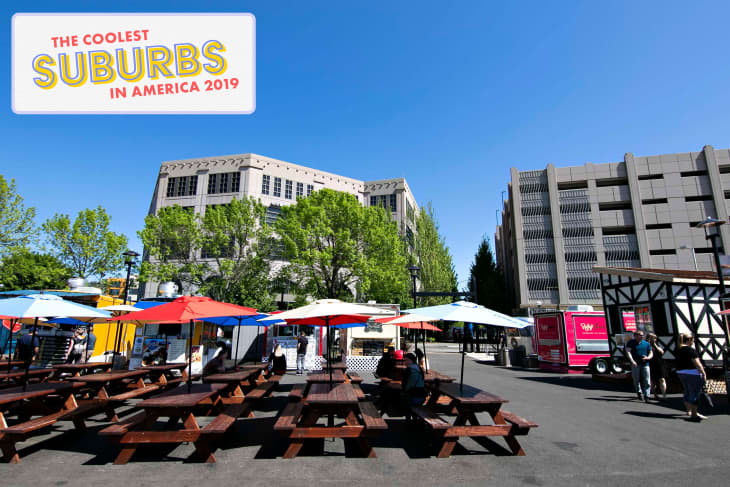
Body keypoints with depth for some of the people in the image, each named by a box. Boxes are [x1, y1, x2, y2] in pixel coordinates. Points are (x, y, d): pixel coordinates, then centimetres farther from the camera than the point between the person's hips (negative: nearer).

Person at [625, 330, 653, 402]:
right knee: (636, 380, 8)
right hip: (635, 364, -2)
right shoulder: (631, 342, 0)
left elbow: (651, 353, 15)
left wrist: (648, 357, -8)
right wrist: (632, 361, -20)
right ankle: (639, 392, 28)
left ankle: (646, 396, 0)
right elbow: (628, 351, -8)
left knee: (647, 381, -4)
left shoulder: (646, 343, 10)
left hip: (645, 364, 2)